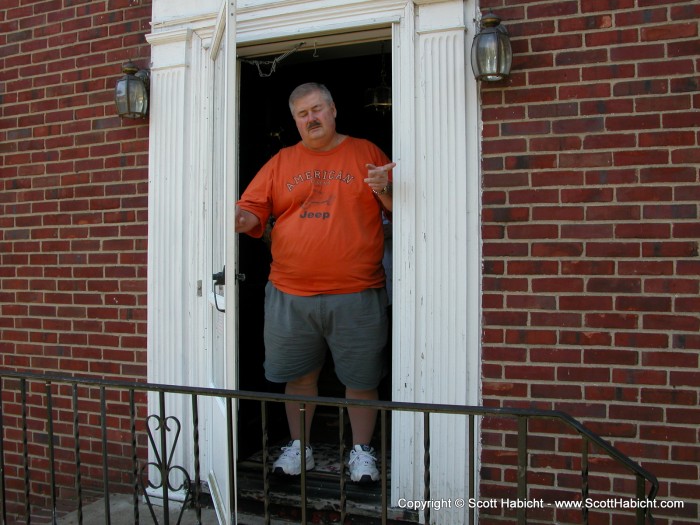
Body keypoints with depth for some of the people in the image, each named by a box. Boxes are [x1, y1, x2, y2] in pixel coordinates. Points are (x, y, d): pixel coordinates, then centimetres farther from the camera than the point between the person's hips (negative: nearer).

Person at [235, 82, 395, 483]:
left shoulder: (366, 153, 7)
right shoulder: (281, 162, 11)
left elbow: (401, 210, 6)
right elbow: (253, 211, 9)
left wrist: (384, 191, -14)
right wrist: (242, 219, -14)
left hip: (357, 295, -2)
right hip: (290, 295, 2)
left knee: (361, 377, 7)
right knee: (299, 374, 13)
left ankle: (362, 450, 26)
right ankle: (298, 446, 32)